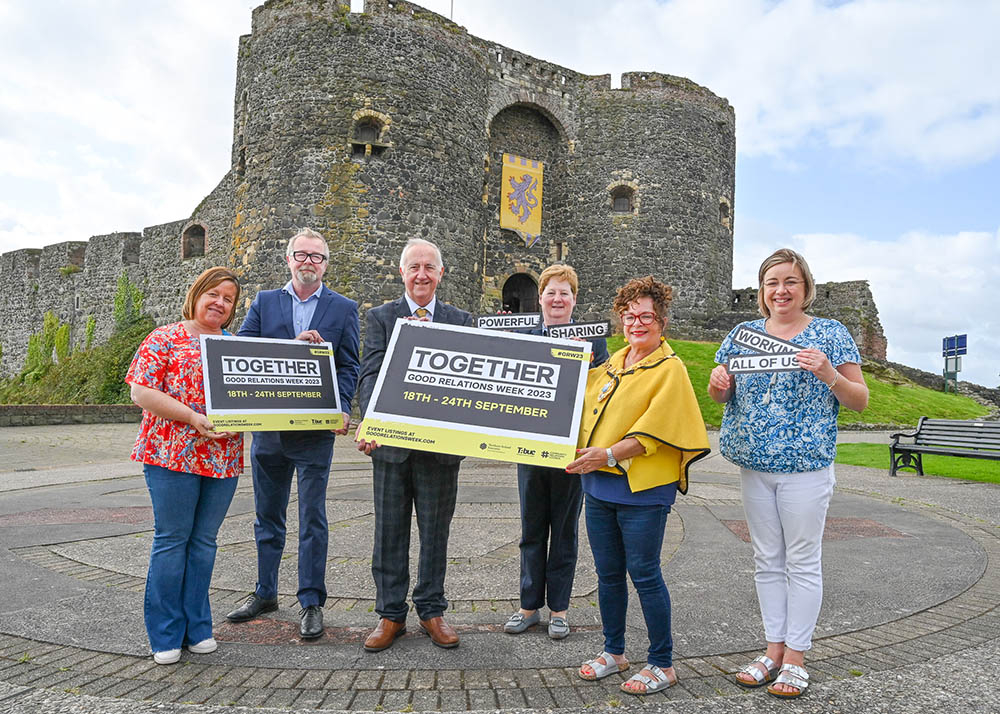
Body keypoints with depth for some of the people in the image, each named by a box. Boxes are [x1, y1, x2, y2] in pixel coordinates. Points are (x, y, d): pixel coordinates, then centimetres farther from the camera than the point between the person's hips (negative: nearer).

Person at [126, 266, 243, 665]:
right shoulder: (165, 338, 1)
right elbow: (141, 392, -7)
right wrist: (192, 417, -16)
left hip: (224, 456, 4)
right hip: (174, 453, -4)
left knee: (204, 540, 10)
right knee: (172, 538, 2)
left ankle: (197, 628, 21)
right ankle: (165, 635, 15)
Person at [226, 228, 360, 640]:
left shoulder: (343, 308, 3)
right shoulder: (263, 303, 9)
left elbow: (349, 366, -1)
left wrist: (341, 410, -17)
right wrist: (293, 344, -15)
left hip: (315, 430, -3)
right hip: (267, 427, 3)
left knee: (312, 519, 3)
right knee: (267, 516, 15)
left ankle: (311, 602, 15)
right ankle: (265, 593, 31)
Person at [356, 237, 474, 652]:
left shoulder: (461, 321, 7)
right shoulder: (380, 317, 4)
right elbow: (370, 374, -6)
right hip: (391, 442, 0)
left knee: (435, 533, 11)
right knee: (390, 532, 10)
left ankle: (432, 611, 27)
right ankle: (391, 614, 25)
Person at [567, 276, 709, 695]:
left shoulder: (670, 368, -6)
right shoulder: (612, 364, 14)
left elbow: (654, 430, -15)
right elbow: (589, 407, 25)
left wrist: (610, 454, -23)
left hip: (641, 488, -6)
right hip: (599, 485, 7)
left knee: (644, 575, 1)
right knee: (608, 574, 15)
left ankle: (662, 664, 18)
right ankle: (614, 652, 31)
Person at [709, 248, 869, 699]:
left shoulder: (830, 334, -2)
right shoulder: (745, 333, 8)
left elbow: (860, 401, -3)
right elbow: (723, 395, 15)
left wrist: (828, 373, -21)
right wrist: (718, 384, -8)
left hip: (805, 465, -4)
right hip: (753, 464, 4)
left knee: (803, 560, 4)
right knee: (767, 559, 12)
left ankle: (796, 656, 18)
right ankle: (773, 649, 26)